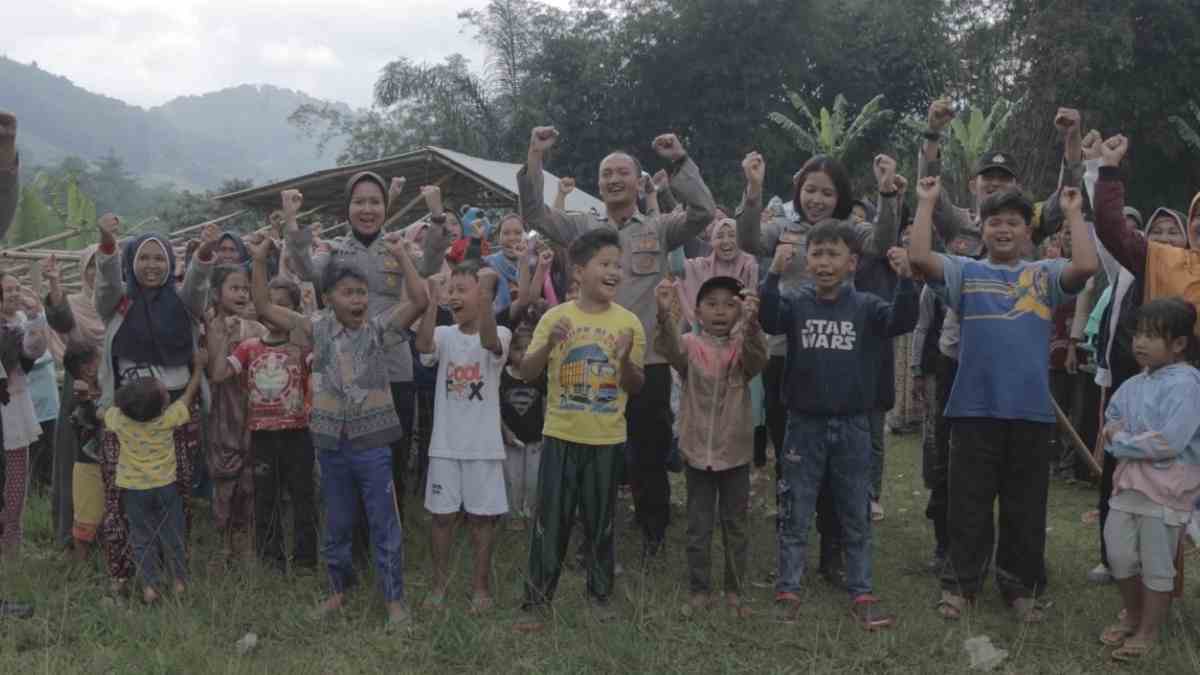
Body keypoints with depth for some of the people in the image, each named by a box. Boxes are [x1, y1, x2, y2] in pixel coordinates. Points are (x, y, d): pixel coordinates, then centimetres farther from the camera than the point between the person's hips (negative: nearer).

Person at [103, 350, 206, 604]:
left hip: (132, 489, 1)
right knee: (172, 535, 13)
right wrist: (199, 366, 5)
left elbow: (101, 414, 8)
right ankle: (179, 581, 19)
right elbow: (189, 394, -7)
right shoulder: (168, 419, -21)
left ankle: (148, 586, 9)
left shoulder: (118, 418, -15)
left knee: (142, 538, 12)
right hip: (165, 486, -1)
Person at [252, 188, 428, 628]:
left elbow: (420, 300, -18)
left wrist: (400, 257, -20)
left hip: (372, 442, -2)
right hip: (331, 443, 2)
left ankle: (394, 597, 15)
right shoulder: (318, 331, 1)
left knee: (384, 525, 4)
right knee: (336, 525, 16)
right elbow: (263, 308, 1)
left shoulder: (379, 328, -5)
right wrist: (260, 261, -8)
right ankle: (339, 589, 33)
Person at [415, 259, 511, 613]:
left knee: (481, 516, 7)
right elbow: (423, 345, -23)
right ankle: (440, 582, 23)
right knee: (442, 514, 8)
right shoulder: (445, 335, 0)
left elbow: (489, 342, -33)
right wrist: (431, 298, -34)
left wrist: (485, 290, -47)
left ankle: (480, 584, 21)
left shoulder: (499, 335, -8)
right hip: (445, 444, 2)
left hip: (483, 445, -2)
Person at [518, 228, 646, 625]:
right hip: (560, 435, -1)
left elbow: (636, 388, 0)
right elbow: (526, 374, -4)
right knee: (551, 520, 4)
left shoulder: (628, 322, -2)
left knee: (601, 521, 11)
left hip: (607, 439, 1)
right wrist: (549, 344, -21)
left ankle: (600, 593, 27)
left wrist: (625, 359, -19)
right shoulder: (555, 317, -4)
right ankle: (537, 597, 16)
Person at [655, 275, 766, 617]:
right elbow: (667, 346, -26)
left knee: (736, 527, 11)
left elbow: (757, 358, -26)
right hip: (697, 451, 0)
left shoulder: (742, 347, -3)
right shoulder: (690, 346, -4)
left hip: (735, 452, 0)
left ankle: (735, 591, 24)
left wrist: (751, 322, -46)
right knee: (698, 528, 9)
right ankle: (699, 590, 21)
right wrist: (664, 313, -48)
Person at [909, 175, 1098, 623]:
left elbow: (1087, 266, -11)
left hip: (1032, 410, 1)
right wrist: (928, 203, -7)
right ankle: (960, 583, 20)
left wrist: (1073, 213, -3)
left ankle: (1020, 586, 25)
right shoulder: (965, 272, 6)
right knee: (969, 504, 8)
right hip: (975, 408, -1)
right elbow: (919, 257, -10)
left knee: (1025, 507, 11)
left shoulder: (1045, 275, 8)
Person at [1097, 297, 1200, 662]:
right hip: (1129, 479, 7)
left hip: (1167, 486, -7)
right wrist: (1114, 433, -5)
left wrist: (1122, 440, -13)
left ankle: (1148, 632, 19)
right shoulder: (1134, 384, 7)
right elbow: (1111, 419, 19)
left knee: (1156, 564, 5)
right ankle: (1132, 615, 35)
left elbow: (1169, 442, -25)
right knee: (1119, 555, 14)